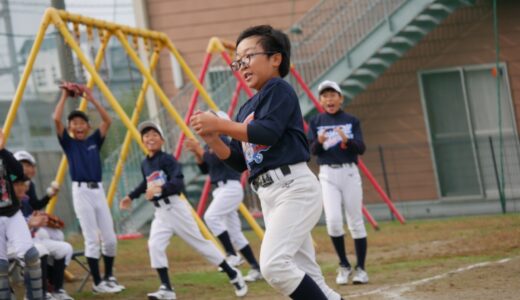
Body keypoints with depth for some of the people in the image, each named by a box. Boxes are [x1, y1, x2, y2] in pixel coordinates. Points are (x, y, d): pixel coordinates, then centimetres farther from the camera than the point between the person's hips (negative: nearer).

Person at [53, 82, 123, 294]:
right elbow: (56, 119, -10)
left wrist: (91, 99, -2)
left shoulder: (94, 141, 11)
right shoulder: (68, 143, 3)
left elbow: (107, 120, 0)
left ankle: (109, 277, 20)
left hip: (98, 190, 4)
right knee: (92, 239, -6)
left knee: (109, 238, 4)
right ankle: (97, 283, -1)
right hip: (81, 191, -4)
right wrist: (64, 96, -3)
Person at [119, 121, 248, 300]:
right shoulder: (145, 164, 12)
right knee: (154, 245, -15)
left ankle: (233, 275, 16)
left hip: (175, 208, -6)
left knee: (200, 243, 2)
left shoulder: (167, 159, -11)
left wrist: (161, 188, -39)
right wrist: (131, 197, 26)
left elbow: (178, 183, -23)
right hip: (160, 213, 6)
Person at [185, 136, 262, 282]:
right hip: (220, 190, 9)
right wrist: (196, 153, 7)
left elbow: (216, 160, -21)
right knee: (235, 233, 6)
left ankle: (232, 255, -20)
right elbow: (204, 169, 19)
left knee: (211, 216, -25)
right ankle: (255, 269, 8)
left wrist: (200, 149, -15)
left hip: (230, 187, -9)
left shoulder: (222, 140, -8)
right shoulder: (208, 146, 16)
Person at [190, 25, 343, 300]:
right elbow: (240, 162, 20)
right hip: (269, 196, 9)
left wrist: (219, 124, -16)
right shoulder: (246, 109, 20)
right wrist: (212, 139, 5)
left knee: (274, 264, -24)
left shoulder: (278, 89, -3)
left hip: (294, 188, -9)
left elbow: (267, 132, -19)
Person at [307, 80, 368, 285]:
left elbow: (361, 148, -3)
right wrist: (319, 141, -21)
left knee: (355, 222, 1)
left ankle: (360, 269, 10)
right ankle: (344, 266, 2)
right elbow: (312, 151, 1)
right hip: (327, 175, 0)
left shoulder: (351, 121, 6)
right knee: (333, 220, -14)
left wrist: (347, 141, -23)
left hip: (349, 173, 0)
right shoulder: (316, 122, 8)